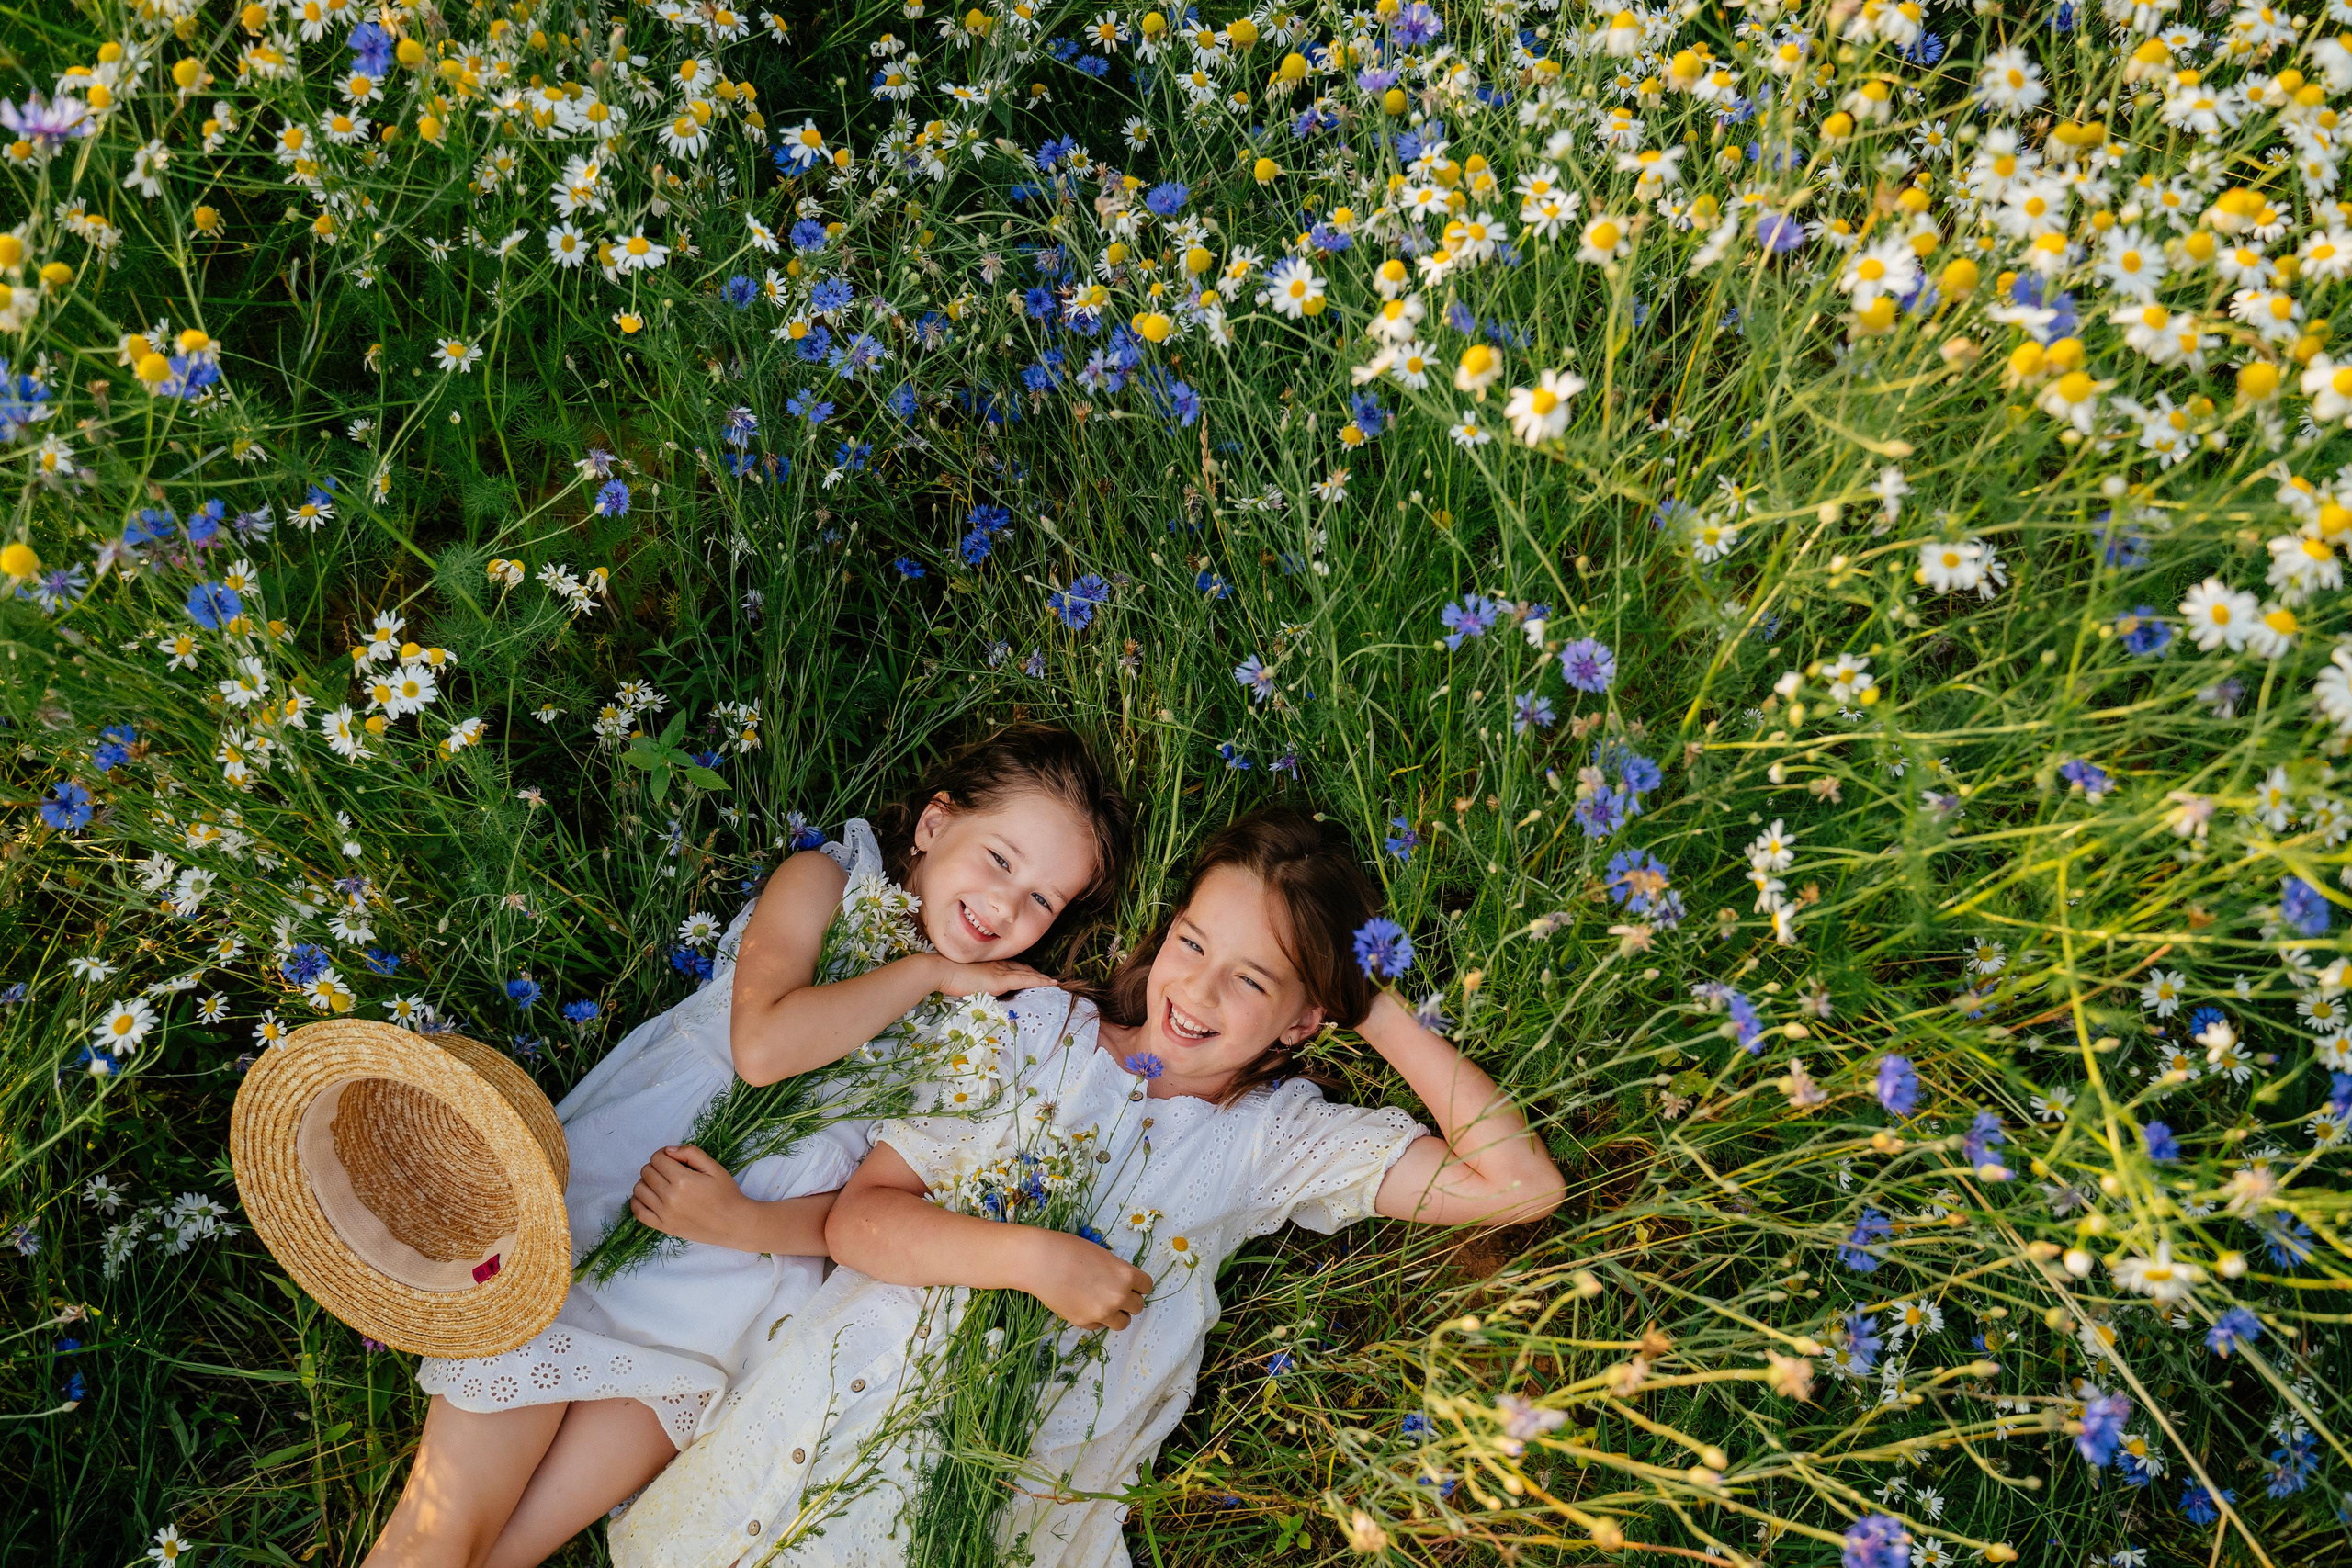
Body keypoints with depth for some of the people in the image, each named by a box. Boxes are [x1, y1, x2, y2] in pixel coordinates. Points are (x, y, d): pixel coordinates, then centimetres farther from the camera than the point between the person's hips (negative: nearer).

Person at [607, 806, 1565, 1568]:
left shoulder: (1280, 1137, 1)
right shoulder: (1042, 1029, 2)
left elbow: (1518, 1184, -9)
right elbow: (857, 1218, -4)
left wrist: (1380, 1012, -5)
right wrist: (1035, 1258, -19)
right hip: (857, 1400, 1)